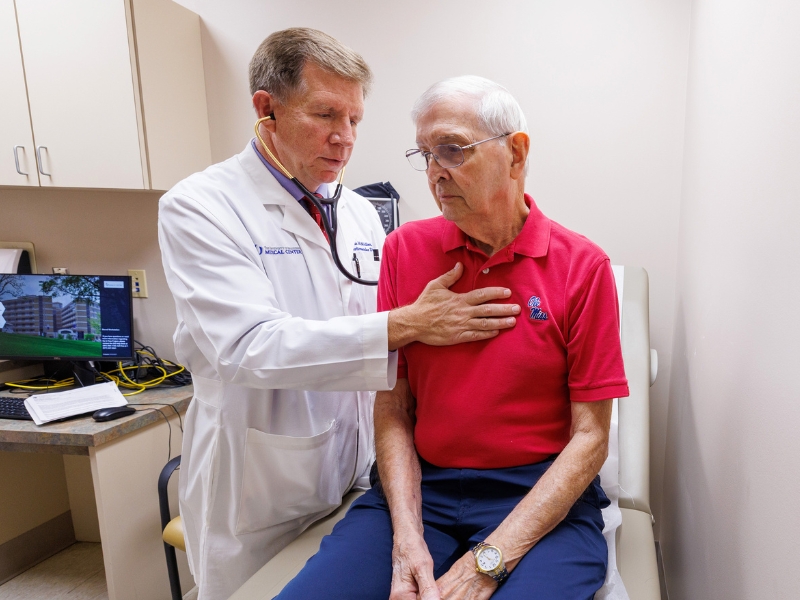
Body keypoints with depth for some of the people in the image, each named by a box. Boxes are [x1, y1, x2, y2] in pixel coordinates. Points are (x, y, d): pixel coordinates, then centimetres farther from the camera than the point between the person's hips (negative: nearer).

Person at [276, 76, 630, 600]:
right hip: (420, 487, 2)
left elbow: (590, 437, -6)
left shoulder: (583, 267, -5)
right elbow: (392, 406, 1)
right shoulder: (406, 249, 2)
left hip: (543, 498, -1)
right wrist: (407, 536, -11)